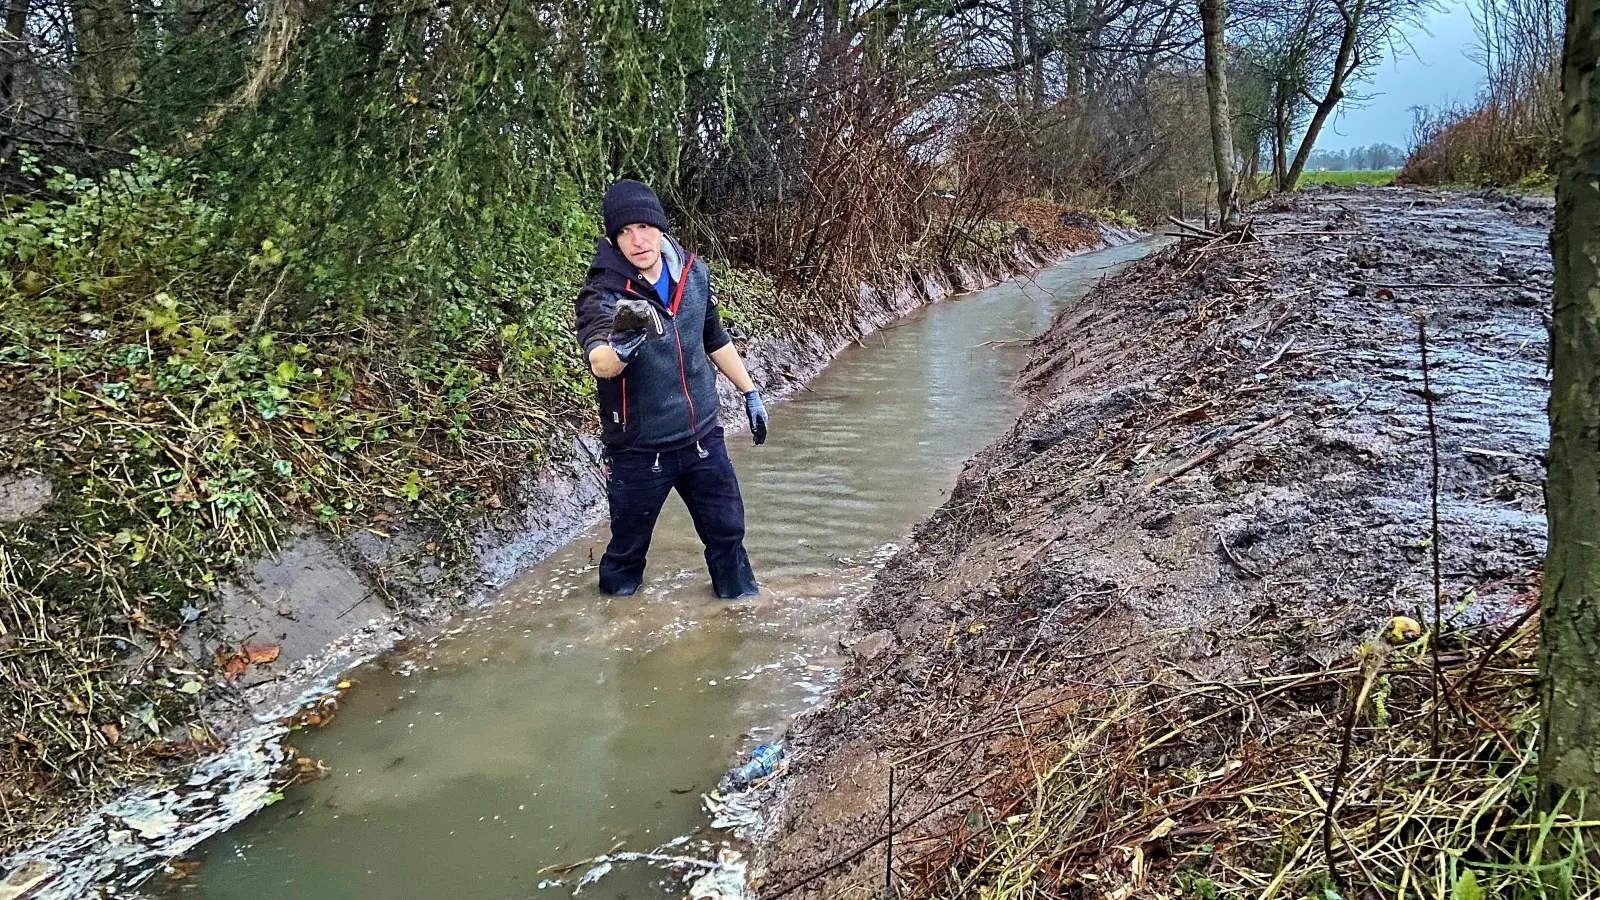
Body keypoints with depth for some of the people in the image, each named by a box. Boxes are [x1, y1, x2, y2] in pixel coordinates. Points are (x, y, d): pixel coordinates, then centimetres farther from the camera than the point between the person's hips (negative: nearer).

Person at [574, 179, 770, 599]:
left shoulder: (693, 271, -5)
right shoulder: (602, 293, -21)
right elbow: (600, 364, -40)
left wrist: (750, 392, 18)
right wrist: (622, 343, -63)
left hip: (702, 436, 4)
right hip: (639, 450, -4)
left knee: (728, 532, 16)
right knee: (628, 548, 12)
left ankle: (744, 599, 38)